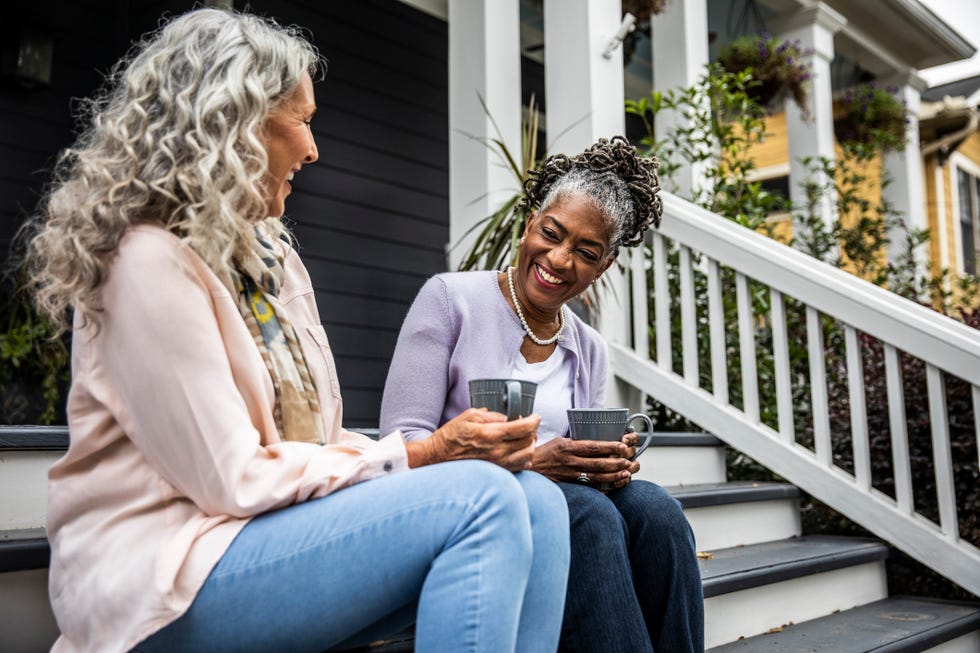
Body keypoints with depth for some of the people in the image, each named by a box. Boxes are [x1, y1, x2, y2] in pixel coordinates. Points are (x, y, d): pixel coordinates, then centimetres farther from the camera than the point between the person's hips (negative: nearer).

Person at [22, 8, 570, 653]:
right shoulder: (153, 261, -13)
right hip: (168, 580, -8)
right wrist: (424, 455, -13)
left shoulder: (270, 256, 17)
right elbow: (235, 481, -17)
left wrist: (447, 445, -3)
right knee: (480, 500, -27)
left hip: (278, 528, 8)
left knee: (537, 501, -12)